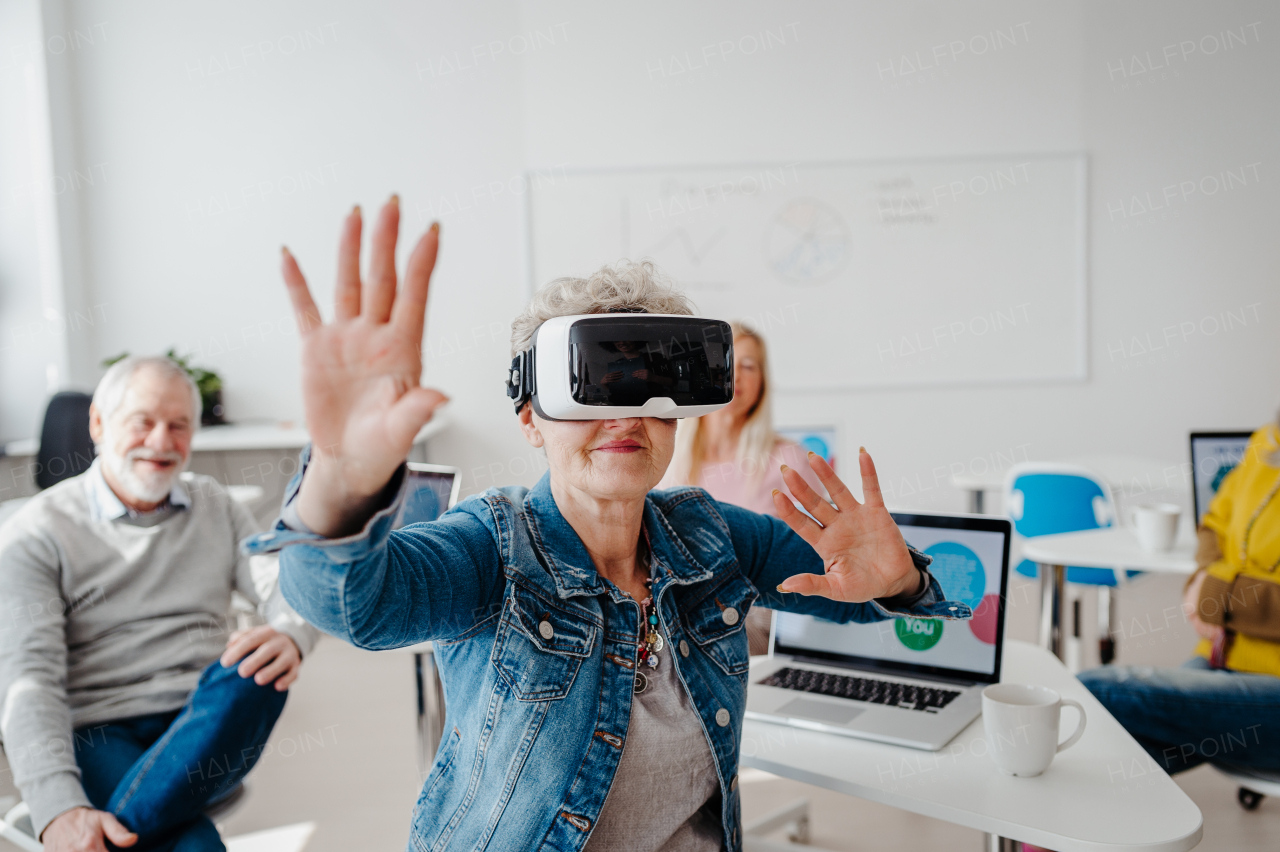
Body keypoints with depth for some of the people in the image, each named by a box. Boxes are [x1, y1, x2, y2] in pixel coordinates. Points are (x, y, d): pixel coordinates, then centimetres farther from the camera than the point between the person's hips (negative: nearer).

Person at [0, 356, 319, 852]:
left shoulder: (216, 508, 15)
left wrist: (289, 637, -25)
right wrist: (60, 811, -26)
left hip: (207, 729, 5)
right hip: (97, 736, -4)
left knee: (256, 672, -33)